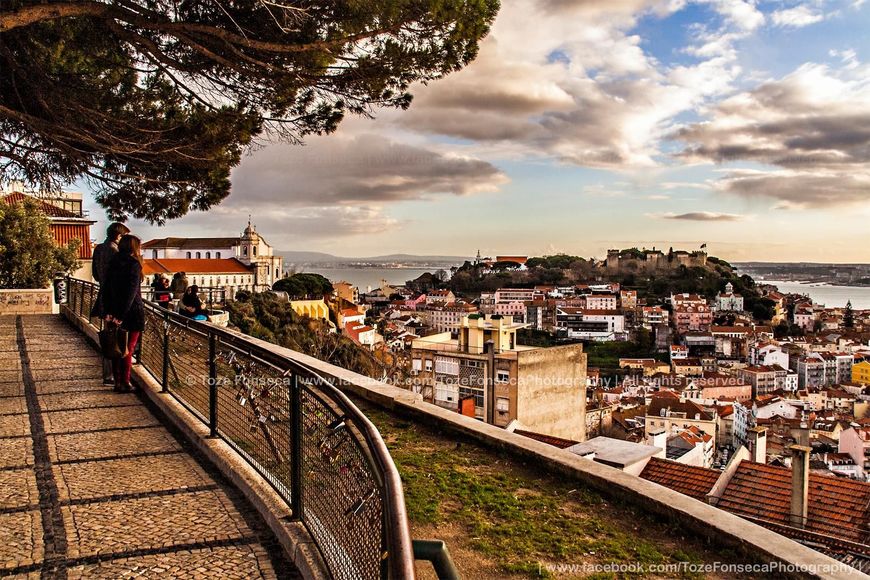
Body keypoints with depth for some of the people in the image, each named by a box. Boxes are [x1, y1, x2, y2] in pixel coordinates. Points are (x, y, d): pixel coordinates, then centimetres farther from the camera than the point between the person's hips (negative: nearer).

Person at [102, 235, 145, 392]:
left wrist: (108, 311, 3)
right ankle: (125, 384, 4)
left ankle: (117, 382, 19)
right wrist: (121, 315, -16)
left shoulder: (113, 263, 9)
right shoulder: (133, 264, -11)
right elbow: (131, 292, -18)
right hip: (132, 312, -6)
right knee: (128, 349, 0)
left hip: (114, 312, 6)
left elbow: (107, 289, 6)